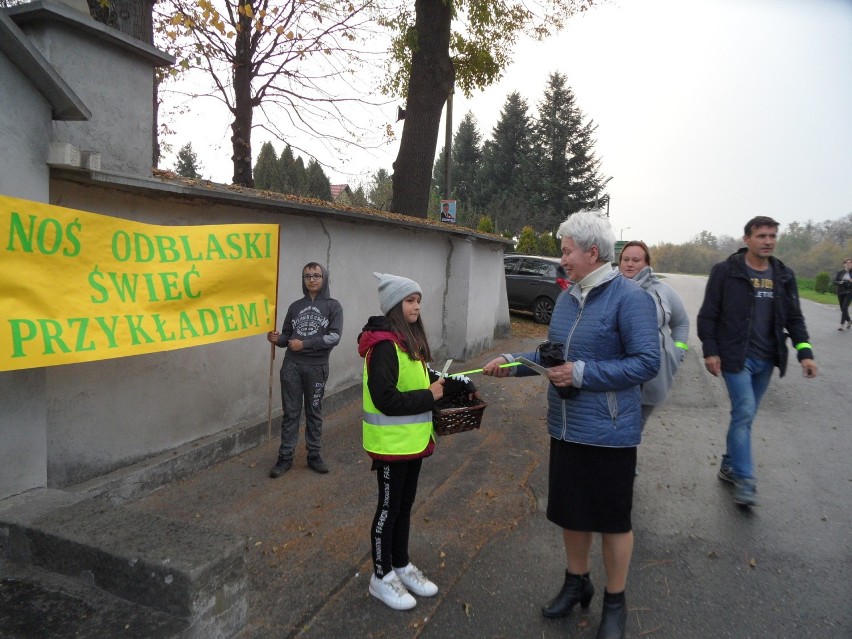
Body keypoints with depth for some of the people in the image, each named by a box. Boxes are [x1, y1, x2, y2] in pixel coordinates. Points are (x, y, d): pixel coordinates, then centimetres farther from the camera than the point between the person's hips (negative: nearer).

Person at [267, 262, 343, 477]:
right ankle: (285, 457, 14)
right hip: (292, 365, 2)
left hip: (317, 367, -2)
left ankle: (314, 455, 20)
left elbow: (334, 337, -9)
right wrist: (277, 339, -11)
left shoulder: (333, 306, 1)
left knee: (314, 412, 9)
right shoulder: (295, 306, 10)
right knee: (291, 412, 6)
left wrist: (305, 344, -16)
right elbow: (287, 336, 13)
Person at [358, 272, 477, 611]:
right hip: (390, 443, -8)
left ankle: (402, 565, 36)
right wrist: (429, 397, -18)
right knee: (389, 507, 7)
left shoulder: (409, 340, 9)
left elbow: (421, 379, 12)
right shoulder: (383, 346, -21)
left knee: (405, 504, 20)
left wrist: (456, 384, -2)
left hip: (413, 440, 9)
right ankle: (381, 577, 24)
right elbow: (385, 400, -26)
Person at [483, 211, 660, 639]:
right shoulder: (567, 297, 6)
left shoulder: (629, 297, -16)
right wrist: (512, 362, 4)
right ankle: (577, 582, 43)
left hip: (609, 432, -7)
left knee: (613, 519, 11)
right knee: (570, 511, 20)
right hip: (565, 428, 7)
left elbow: (647, 362, -20)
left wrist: (582, 374, -23)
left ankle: (615, 602, 32)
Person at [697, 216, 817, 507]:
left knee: (745, 415, 13)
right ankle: (744, 480, -4)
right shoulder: (726, 271, -6)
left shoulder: (784, 275, 8)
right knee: (745, 412, -12)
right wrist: (710, 351, -10)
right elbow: (708, 314, -5)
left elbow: (794, 318, 12)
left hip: (766, 359, 5)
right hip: (735, 357, -5)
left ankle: (729, 466, 28)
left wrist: (805, 352, 1)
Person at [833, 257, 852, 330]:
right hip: (840, 292, 3)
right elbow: (835, 282, 0)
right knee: (842, 309, 10)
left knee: (845, 308, -14)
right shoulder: (840, 272, 3)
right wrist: (840, 282, -19)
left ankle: (842, 325, -13)